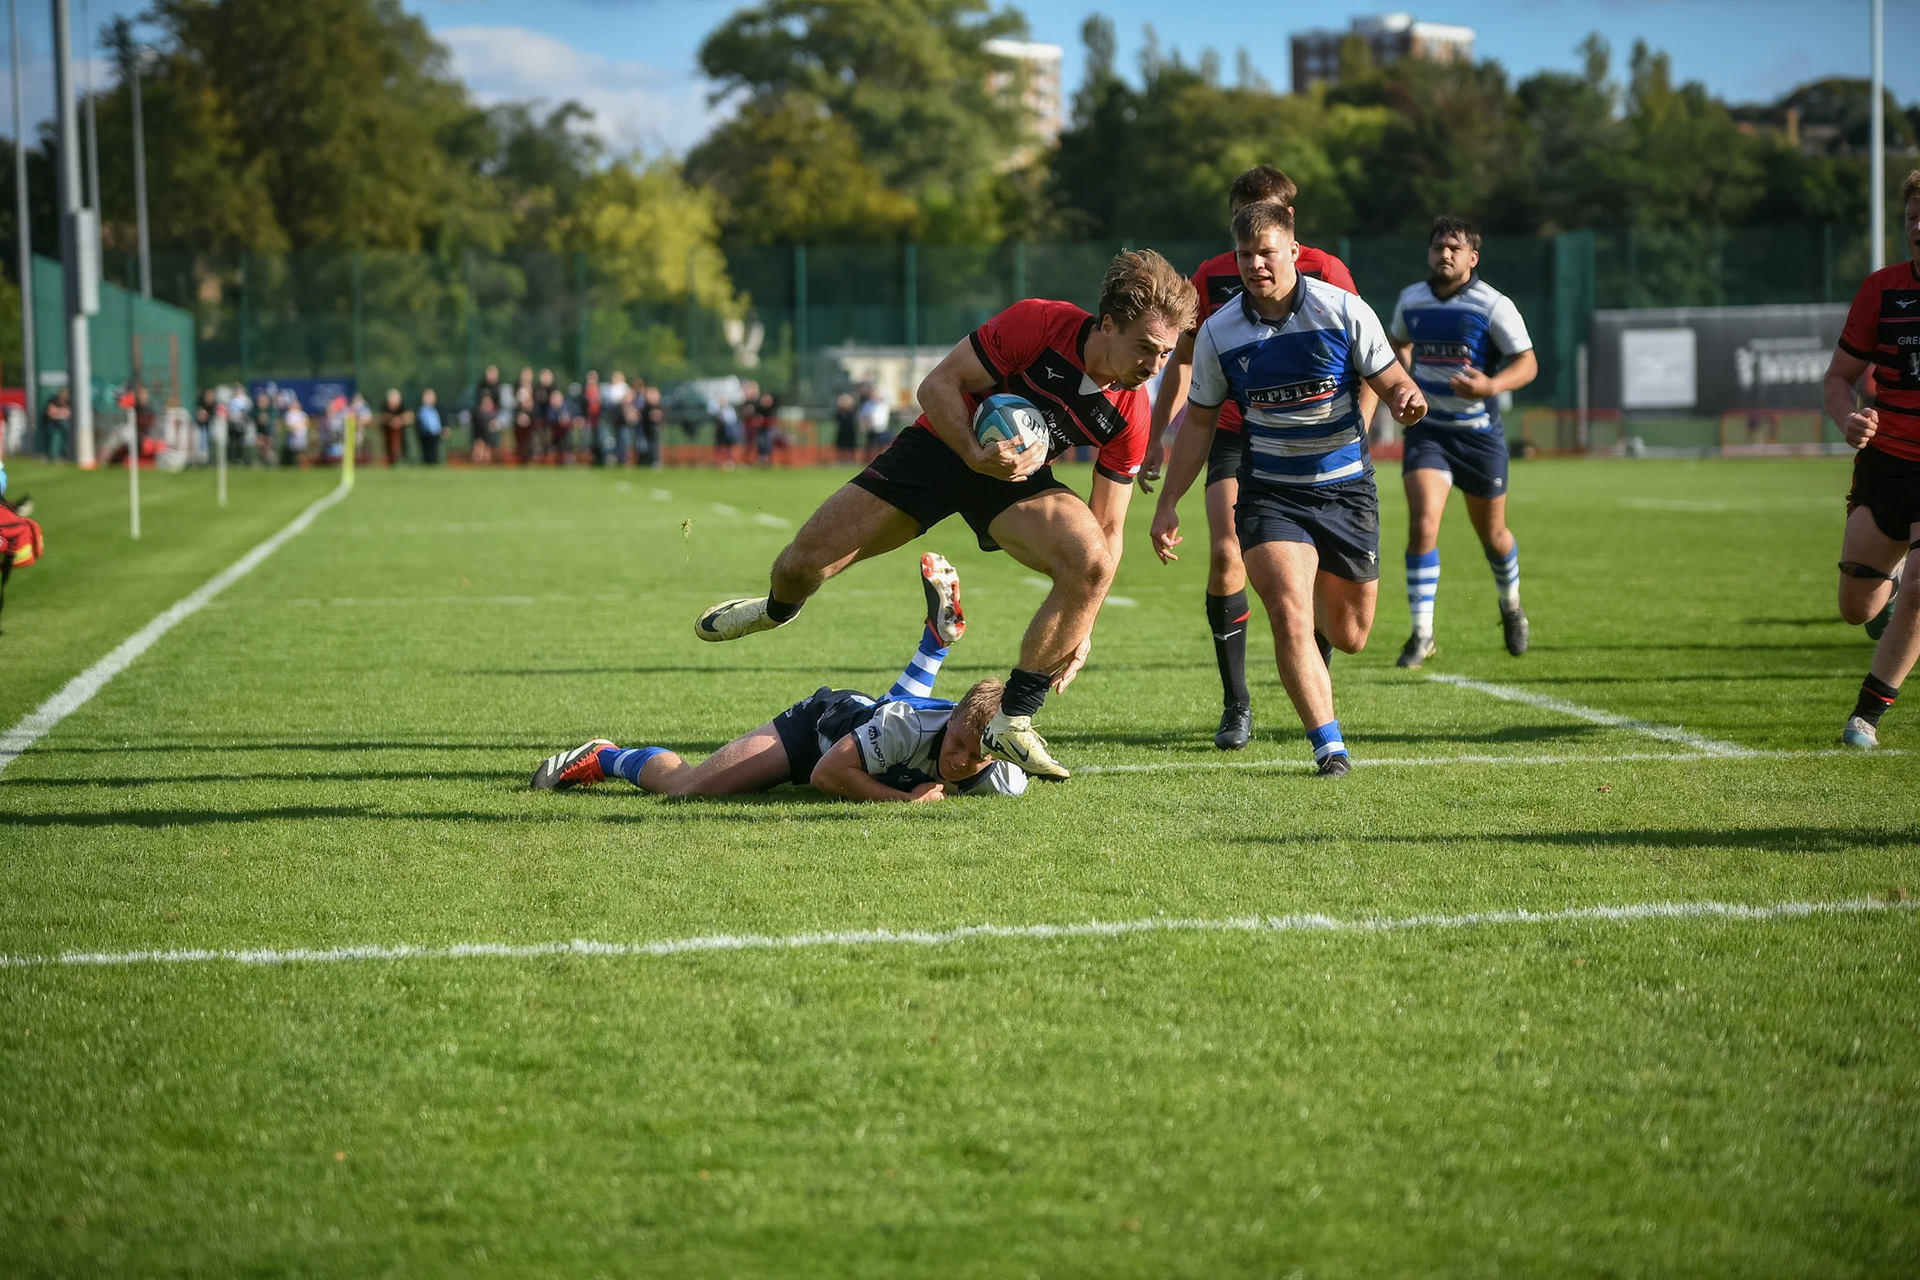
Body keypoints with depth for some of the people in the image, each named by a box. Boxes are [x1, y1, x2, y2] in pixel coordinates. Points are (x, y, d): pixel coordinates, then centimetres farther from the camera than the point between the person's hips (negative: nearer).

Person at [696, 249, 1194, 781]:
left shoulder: (1131, 416, -18)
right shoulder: (1037, 324, -28)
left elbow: (1107, 529, -8)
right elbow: (938, 385, -18)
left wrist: (1083, 626, -14)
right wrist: (976, 454, -33)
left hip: (1020, 478, 2)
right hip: (941, 447, -1)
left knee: (1091, 561, -29)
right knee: (805, 562, -5)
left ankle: (1012, 720, -15)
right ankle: (778, 609, 38)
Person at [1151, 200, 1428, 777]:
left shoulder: (1343, 310, -8)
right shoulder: (1218, 332, -4)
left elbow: (1391, 383, -3)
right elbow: (1200, 421, 7)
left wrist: (1407, 399, -28)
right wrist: (1168, 503, 4)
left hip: (1346, 490, 0)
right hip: (1269, 495, 0)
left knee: (1350, 636, 10)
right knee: (1288, 614, -21)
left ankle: (1322, 627, 49)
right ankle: (1329, 746, -16)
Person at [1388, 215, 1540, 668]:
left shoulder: (1493, 305, -11)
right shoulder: (1411, 300, 2)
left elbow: (1528, 363, -11)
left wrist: (1491, 386, -29)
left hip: (1479, 431, -2)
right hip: (1427, 429, 2)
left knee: (1492, 533, 13)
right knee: (1423, 525, -18)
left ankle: (1511, 606, 44)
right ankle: (1422, 634, -14)